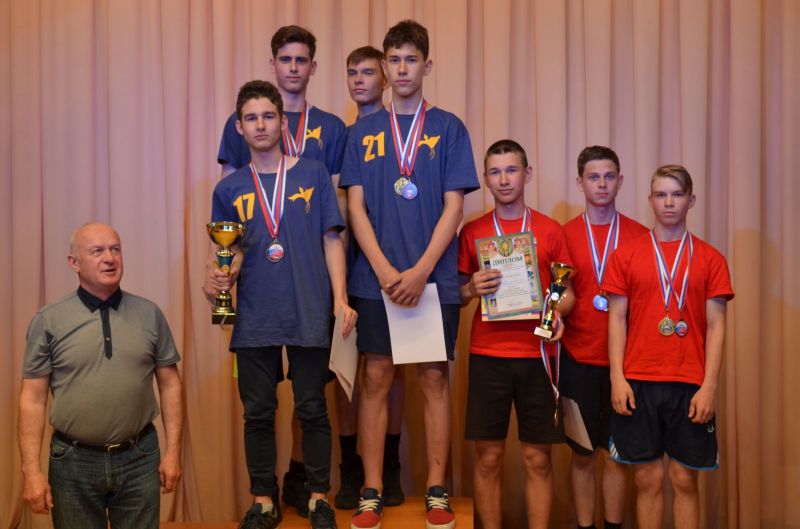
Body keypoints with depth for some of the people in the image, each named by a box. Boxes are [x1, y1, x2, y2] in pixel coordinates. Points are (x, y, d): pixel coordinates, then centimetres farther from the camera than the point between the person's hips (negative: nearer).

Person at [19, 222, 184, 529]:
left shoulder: (150, 314, 1)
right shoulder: (48, 321, -4)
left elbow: (170, 384, 3)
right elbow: (33, 399, -3)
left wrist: (173, 451, -1)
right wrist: (32, 469, -7)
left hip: (139, 459, 1)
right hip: (74, 461, -1)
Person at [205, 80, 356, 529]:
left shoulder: (314, 175, 3)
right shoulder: (229, 189, 8)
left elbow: (332, 240, 2)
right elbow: (231, 254, 13)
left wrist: (341, 298, -7)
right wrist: (220, 280, -9)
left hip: (310, 314, -2)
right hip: (254, 319, 2)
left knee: (313, 409, 7)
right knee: (258, 413, 10)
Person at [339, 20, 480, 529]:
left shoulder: (449, 128, 5)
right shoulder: (365, 130, 9)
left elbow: (454, 206, -2)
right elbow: (356, 206, 3)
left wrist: (420, 271, -12)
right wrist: (386, 271, -10)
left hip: (434, 277, -1)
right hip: (377, 277, 1)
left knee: (434, 377, 4)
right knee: (377, 378, 3)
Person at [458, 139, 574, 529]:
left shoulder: (550, 230, 6)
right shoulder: (471, 232, 7)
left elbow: (568, 292, 10)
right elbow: (457, 297, 10)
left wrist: (558, 310, -12)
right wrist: (472, 289, -12)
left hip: (536, 354, 0)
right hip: (487, 355, 0)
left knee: (537, 458, 5)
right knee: (488, 456, 5)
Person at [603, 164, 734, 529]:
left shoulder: (709, 259, 5)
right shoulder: (626, 255, 5)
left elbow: (715, 325, 2)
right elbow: (617, 319, 3)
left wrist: (709, 386, -6)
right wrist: (617, 378, -5)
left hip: (690, 385, 0)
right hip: (638, 382, 0)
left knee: (684, 479, 7)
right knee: (648, 477, 6)